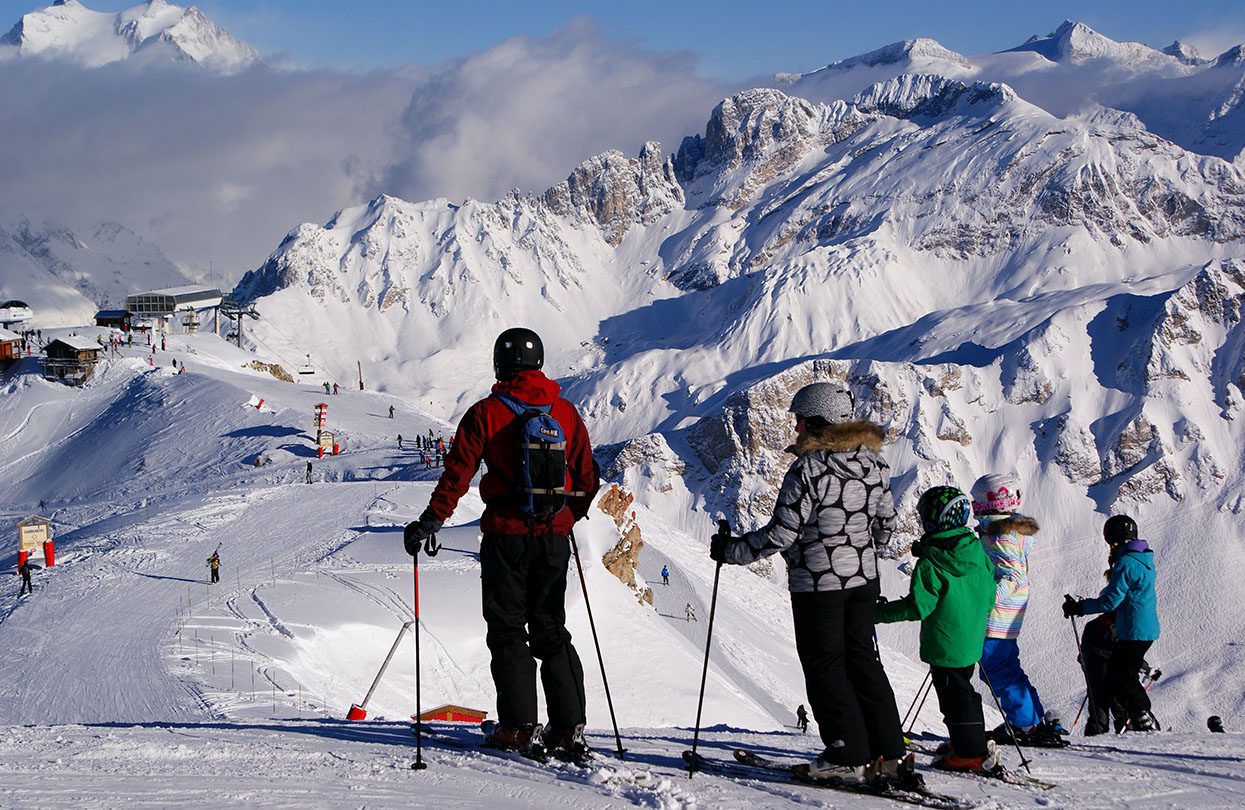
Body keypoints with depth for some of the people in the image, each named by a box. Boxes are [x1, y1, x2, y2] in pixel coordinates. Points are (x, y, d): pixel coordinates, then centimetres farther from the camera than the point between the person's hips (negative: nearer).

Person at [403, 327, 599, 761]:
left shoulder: (486, 413, -6)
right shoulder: (566, 413, 5)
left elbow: (458, 472, -11)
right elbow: (588, 479, 10)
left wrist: (431, 521, -6)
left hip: (506, 533, -3)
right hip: (554, 535, 4)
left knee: (507, 629, 4)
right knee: (551, 630, 11)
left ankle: (519, 728, -2)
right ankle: (568, 728, 4)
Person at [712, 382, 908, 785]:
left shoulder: (808, 468, -19)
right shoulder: (873, 463, 3)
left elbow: (781, 533, -18)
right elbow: (886, 523, 13)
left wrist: (731, 550, -6)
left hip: (817, 582, -7)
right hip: (863, 579, 7)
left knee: (824, 665, 4)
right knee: (862, 659, 15)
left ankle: (849, 756, 4)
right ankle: (888, 753, 15)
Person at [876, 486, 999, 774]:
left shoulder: (931, 565, -20)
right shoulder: (978, 552, 2)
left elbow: (918, 606, -22)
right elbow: (989, 596, 11)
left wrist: (880, 612, -12)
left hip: (944, 647, -8)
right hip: (972, 642, 8)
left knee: (954, 695, 1)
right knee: (963, 690, 21)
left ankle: (972, 754, 5)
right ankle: (976, 744, 29)